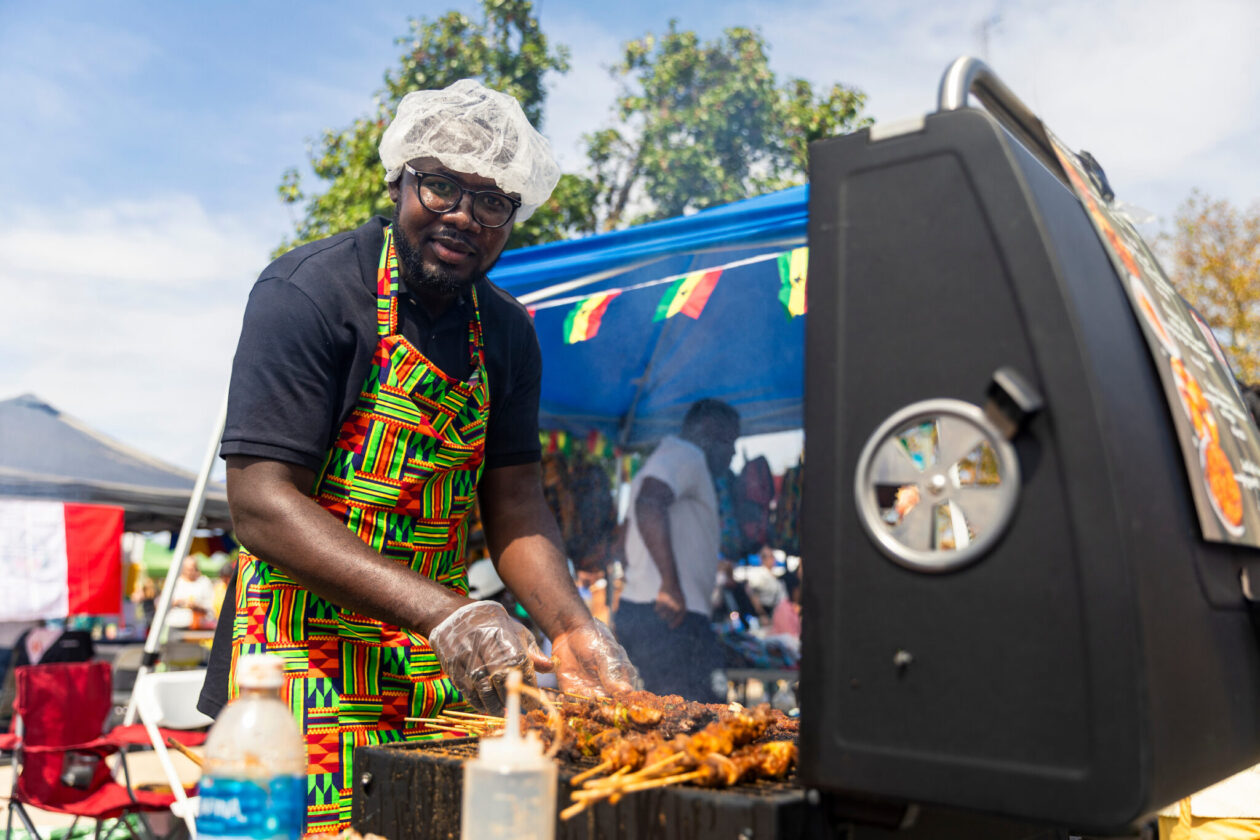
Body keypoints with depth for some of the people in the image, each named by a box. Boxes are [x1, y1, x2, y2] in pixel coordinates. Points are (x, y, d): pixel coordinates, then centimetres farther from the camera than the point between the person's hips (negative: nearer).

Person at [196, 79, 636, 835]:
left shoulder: (506, 332, 7)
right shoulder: (309, 292, -12)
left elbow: (513, 502, 6)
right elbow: (261, 505, -18)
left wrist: (570, 626, -12)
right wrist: (444, 613, -27)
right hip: (308, 665, -5)